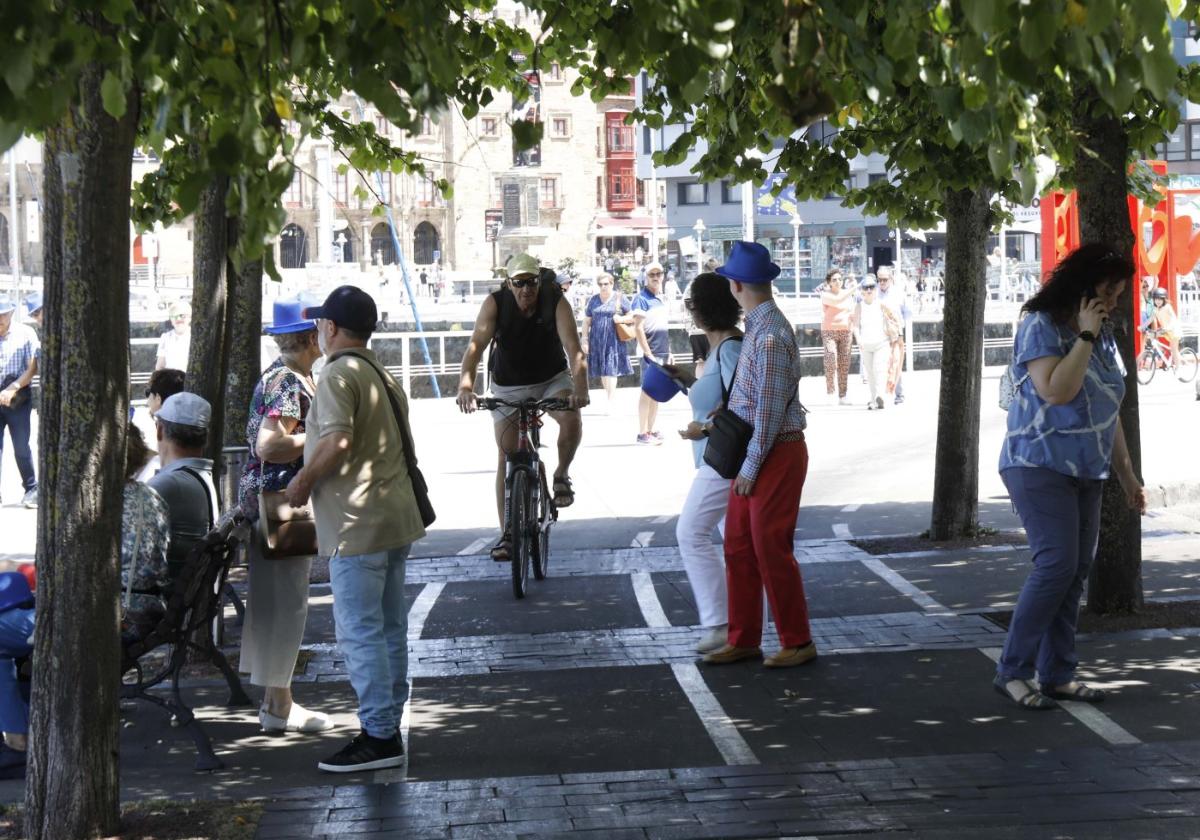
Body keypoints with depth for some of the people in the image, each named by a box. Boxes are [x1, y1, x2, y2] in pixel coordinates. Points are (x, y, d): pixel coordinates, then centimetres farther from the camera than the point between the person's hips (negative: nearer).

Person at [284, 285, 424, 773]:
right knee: (390, 628, 13)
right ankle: (388, 728, 20)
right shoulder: (384, 378, 17)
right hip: (396, 518, 10)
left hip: (357, 524, -10)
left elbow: (338, 442, -25)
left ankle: (379, 737, -6)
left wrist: (302, 481, -11)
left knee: (359, 631, -6)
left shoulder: (338, 374, -12)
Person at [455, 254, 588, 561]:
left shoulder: (556, 303, -20)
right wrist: (465, 386, -47)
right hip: (509, 387, 1)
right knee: (506, 458, -3)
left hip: (553, 380, -1)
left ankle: (561, 475, -1)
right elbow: (476, 345, -30)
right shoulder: (495, 303, -19)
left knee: (571, 419, -31)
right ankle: (507, 533, 4)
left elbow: (573, 347, -31)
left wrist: (580, 387, -48)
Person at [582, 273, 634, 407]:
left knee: (611, 370, -8)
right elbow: (587, 321, 10)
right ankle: (608, 395, 20)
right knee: (602, 371, 7)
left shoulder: (619, 298, 1)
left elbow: (632, 316, 3)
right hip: (597, 340, 3)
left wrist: (622, 319, -16)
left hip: (614, 340, -3)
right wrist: (585, 341, 4)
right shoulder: (594, 300, 9)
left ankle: (610, 401, -9)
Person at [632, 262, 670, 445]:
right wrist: (648, 354, -19)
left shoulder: (661, 298, 14)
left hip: (663, 353, 8)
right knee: (647, 392, -4)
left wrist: (669, 352, 19)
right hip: (651, 352, -8)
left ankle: (650, 430, 18)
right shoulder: (642, 298, -10)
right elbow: (638, 328, -15)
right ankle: (642, 433, -1)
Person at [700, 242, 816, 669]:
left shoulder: (769, 336, -21)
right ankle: (743, 640, 20)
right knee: (739, 548, 12)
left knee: (771, 550, -4)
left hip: (776, 453, -10)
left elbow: (770, 410, -21)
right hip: (754, 456, 10)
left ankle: (797, 643, 7)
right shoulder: (757, 327, 10)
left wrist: (750, 467, -18)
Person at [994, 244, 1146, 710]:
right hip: (1041, 466, -8)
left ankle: (1057, 674, 9)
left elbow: (1109, 413, 19)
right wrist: (1085, 336, -18)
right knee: (1056, 565, -16)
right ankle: (1012, 671, -9)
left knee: (1076, 573, 4)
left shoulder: (1102, 337, 14)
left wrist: (1127, 475, 19)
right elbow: (1056, 391, -24)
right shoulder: (1040, 327, -10)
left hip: (1085, 474, 8)